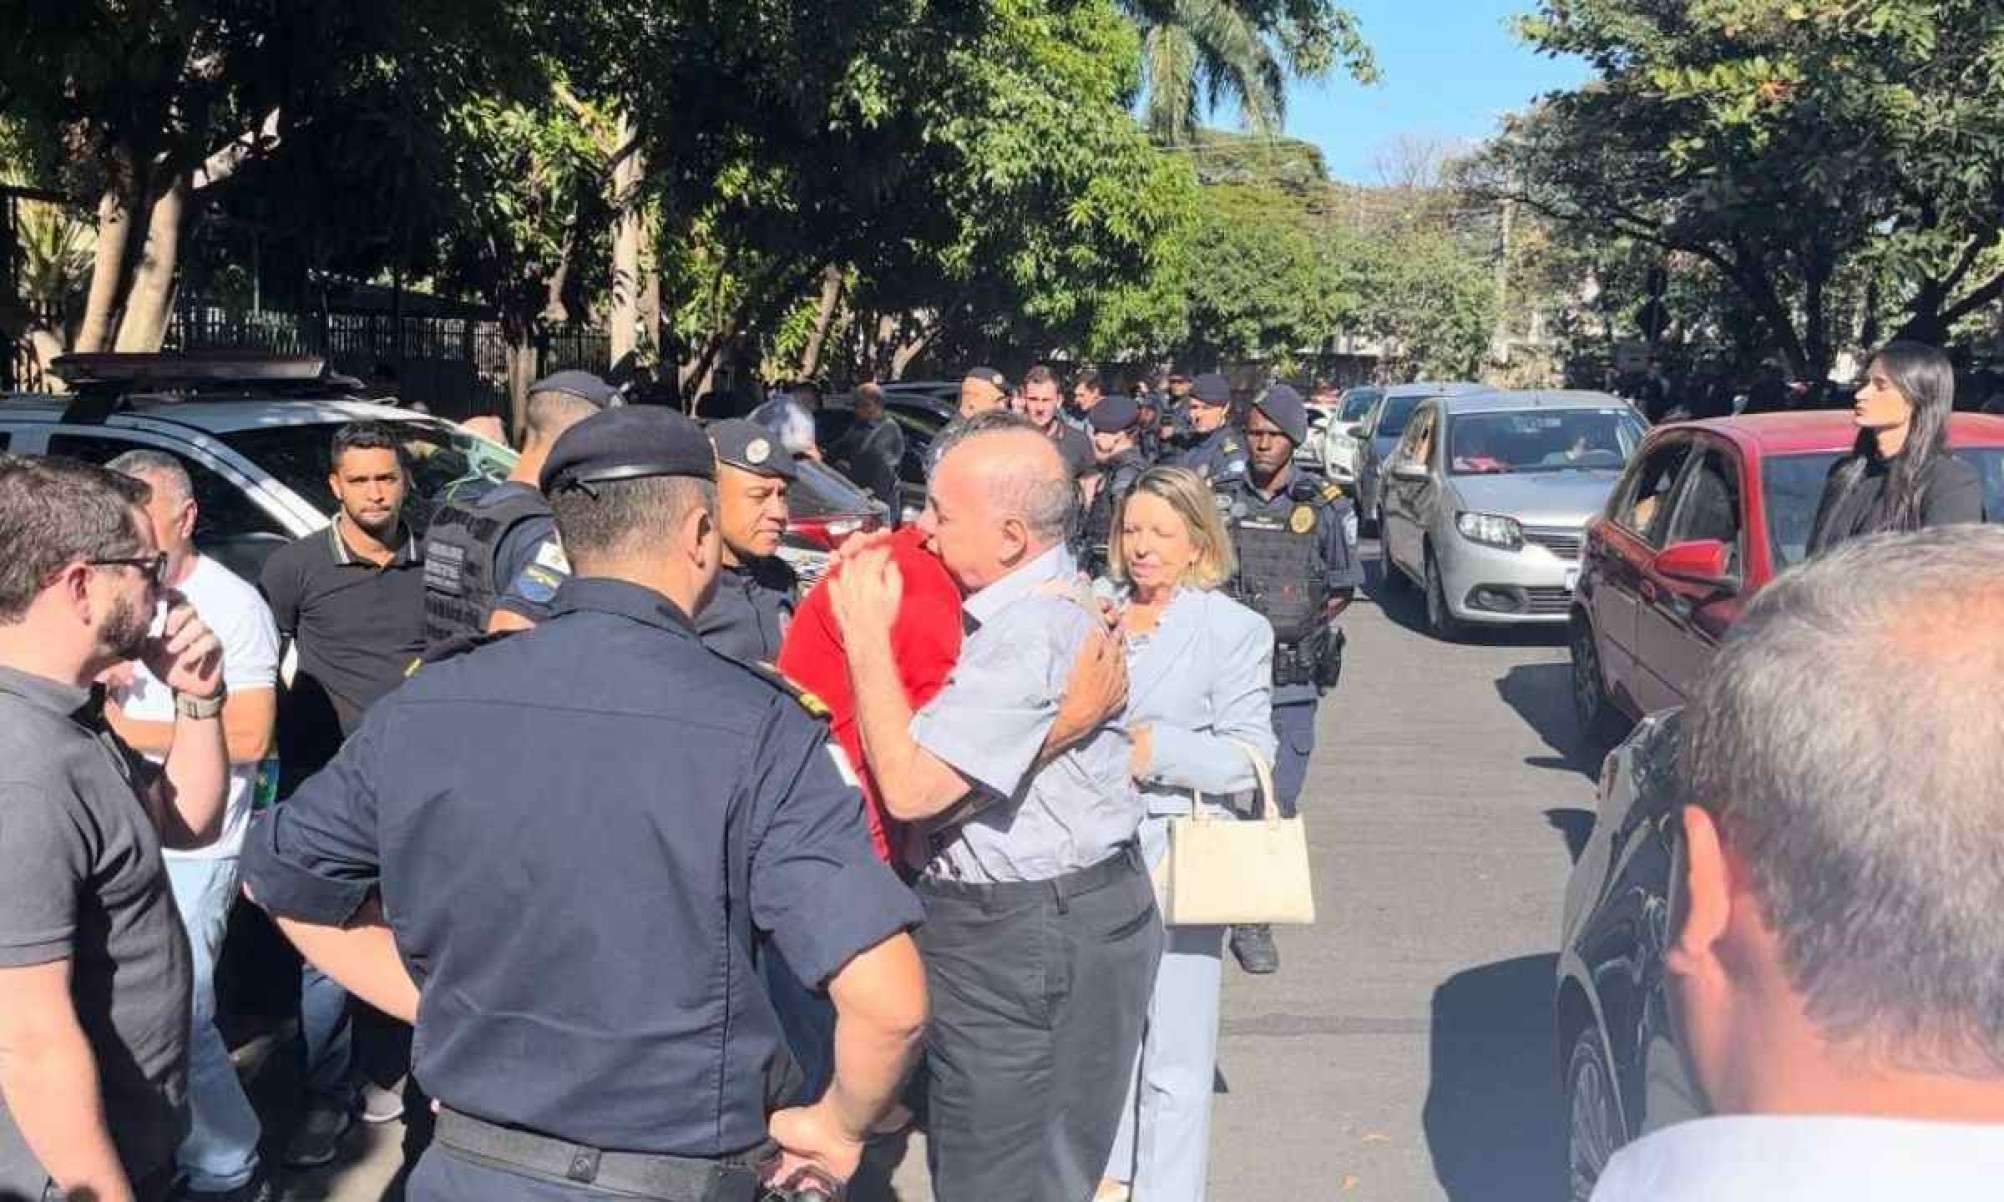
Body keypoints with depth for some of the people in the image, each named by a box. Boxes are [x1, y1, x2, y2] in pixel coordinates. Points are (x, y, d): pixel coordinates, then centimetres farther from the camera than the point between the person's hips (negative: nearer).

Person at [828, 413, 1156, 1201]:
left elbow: (911, 786, -26)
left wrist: (867, 635, -18)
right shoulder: (1044, 600, 10)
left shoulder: (1030, 634, -24)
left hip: (1023, 942, -10)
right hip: (1044, 921, 10)